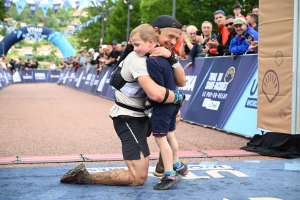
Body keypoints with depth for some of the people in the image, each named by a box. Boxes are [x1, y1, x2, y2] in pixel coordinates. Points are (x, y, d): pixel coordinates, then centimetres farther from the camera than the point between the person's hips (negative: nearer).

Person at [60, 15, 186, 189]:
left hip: (141, 115, 9)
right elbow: (156, 94, -38)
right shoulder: (138, 58, -24)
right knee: (138, 178, -13)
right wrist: (178, 97, -19)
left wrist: (172, 58, -22)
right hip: (128, 118, -9)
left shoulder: (162, 55, 4)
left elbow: (181, 82, -6)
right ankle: (85, 176, -4)